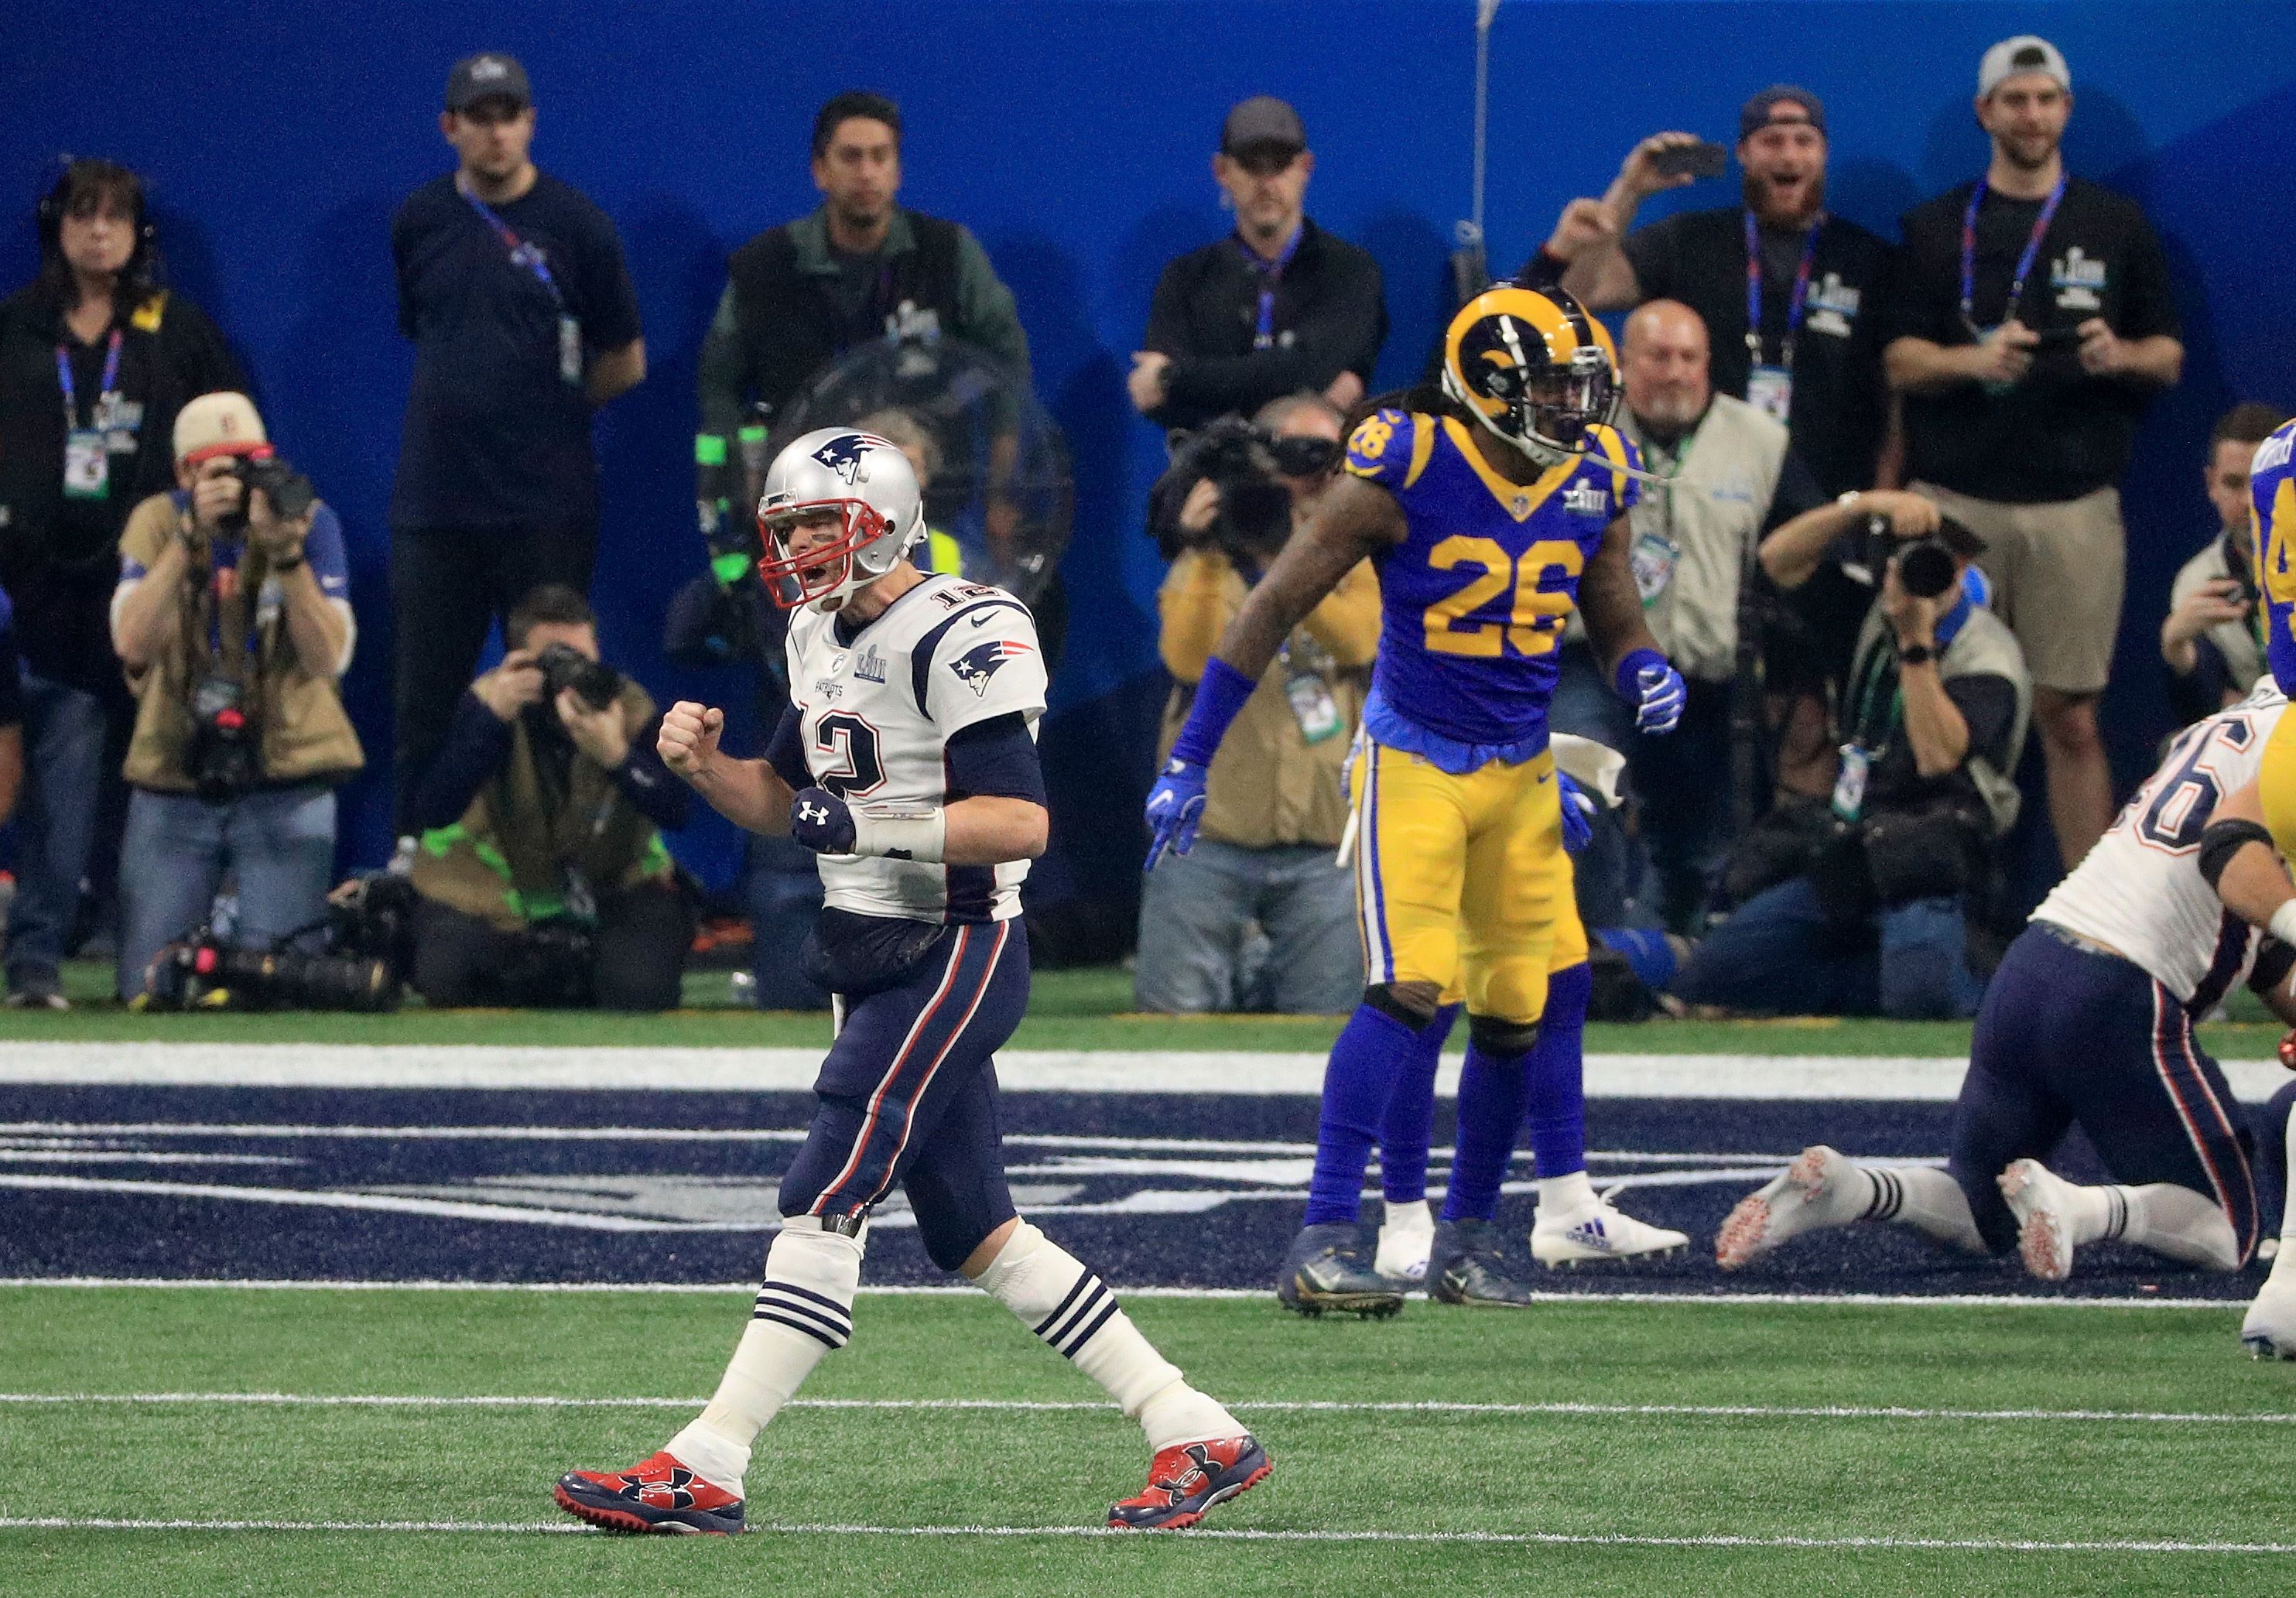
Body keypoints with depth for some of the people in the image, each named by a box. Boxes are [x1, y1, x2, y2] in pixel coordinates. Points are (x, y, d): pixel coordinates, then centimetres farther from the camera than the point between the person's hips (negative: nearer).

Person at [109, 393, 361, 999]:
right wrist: (191, 532, -27)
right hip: (172, 784, 1)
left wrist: (286, 551, -29)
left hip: (286, 786, -1)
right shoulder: (157, 522, -3)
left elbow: (328, 659, -17)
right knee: (148, 989, -2)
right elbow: (132, 643, -19)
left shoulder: (311, 520, -6)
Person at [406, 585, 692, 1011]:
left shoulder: (628, 708, -18)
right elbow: (431, 812, -31)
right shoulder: (488, 700, -20)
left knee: (639, 990, -25)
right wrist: (492, 718, -41)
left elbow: (675, 812, -30)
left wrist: (617, 756, -48)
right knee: (444, 983, -23)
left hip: (614, 886, 0)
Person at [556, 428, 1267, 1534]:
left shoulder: (958, 639, -16)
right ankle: (1199, 1438, 13)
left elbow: (1021, 821, -22)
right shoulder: (824, 637, 14)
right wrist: (704, 765, 3)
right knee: (975, 1235, 9)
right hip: (878, 963, 10)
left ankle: (704, 1472, -15)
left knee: (824, 1203, -13)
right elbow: (784, 802, 22)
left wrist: (870, 825, -28)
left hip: (957, 955, -10)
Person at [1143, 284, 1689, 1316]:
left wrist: (1647, 675, -13)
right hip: (1413, 762, -6)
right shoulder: (1406, 469, -17)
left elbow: (1616, 625, 13)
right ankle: (1323, 1240, -18)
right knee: (1408, 990, -20)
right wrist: (1189, 761, -11)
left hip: (1522, 770, 6)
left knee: (1517, 1014, 6)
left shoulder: (1595, 480, -1)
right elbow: (1277, 606, -11)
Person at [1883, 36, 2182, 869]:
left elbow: (2169, 356, 12)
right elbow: (1899, 361, 5)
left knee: (2071, 721, -1)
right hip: (1955, 502, 0)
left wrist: (2124, 356, -11)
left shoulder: (2118, 226, 11)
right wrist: (1973, 361, -15)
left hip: (2075, 508, 0)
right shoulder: (1937, 228, 10)